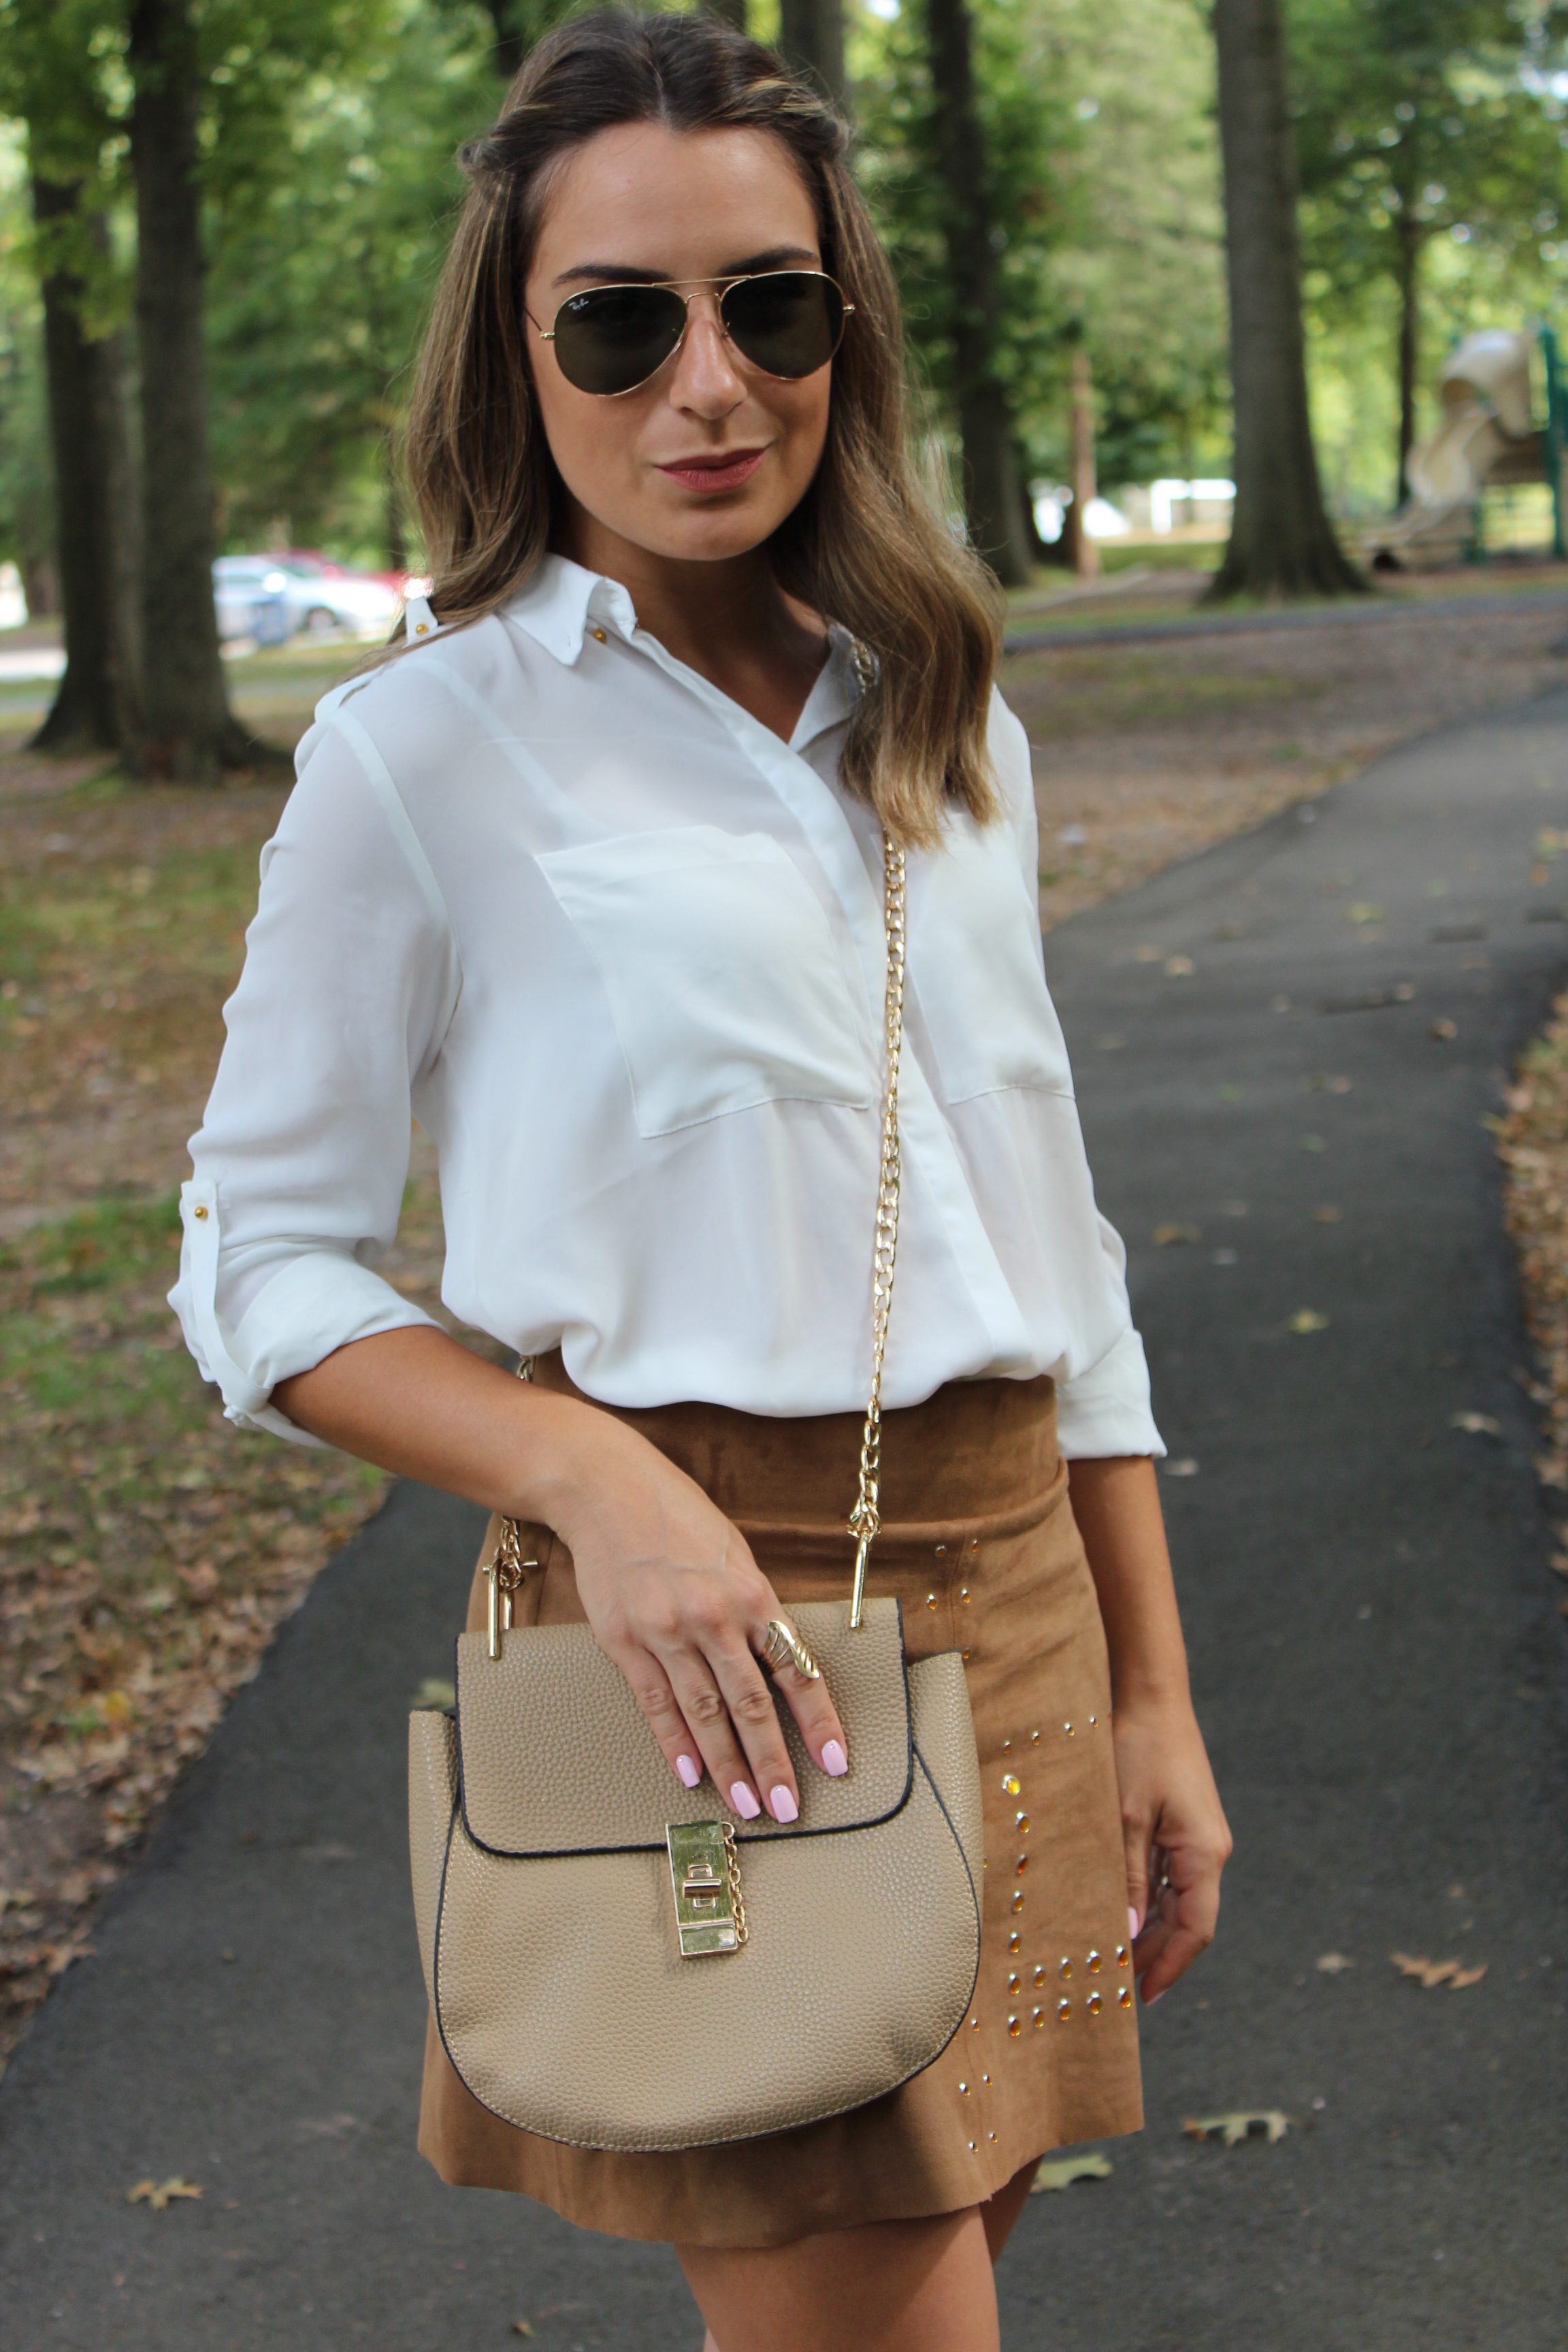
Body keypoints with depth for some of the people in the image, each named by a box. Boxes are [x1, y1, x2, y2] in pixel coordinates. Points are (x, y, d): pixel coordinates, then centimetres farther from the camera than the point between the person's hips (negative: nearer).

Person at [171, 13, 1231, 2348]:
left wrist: (1152, 1696, 12)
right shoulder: (427, 752, -6)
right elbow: (258, 1270, -3)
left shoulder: (948, 729, 10)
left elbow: (1053, 1241, 14)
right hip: (708, 1625, -5)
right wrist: (596, 1475, -20)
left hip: (1014, 1596, 6)